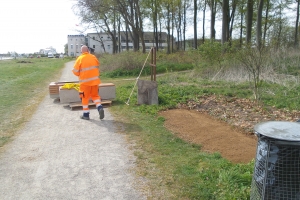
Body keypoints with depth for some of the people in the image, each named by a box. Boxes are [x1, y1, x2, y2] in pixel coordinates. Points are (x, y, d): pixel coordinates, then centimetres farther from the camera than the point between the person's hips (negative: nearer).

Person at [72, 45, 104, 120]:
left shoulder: (80, 59, -7)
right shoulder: (93, 57, 2)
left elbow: (75, 71, -5)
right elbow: (98, 67, 13)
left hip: (85, 82, -3)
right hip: (95, 80, 3)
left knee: (85, 98, 9)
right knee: (95, 95, 17)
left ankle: (86, 114, 14)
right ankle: (100, 108, -4)